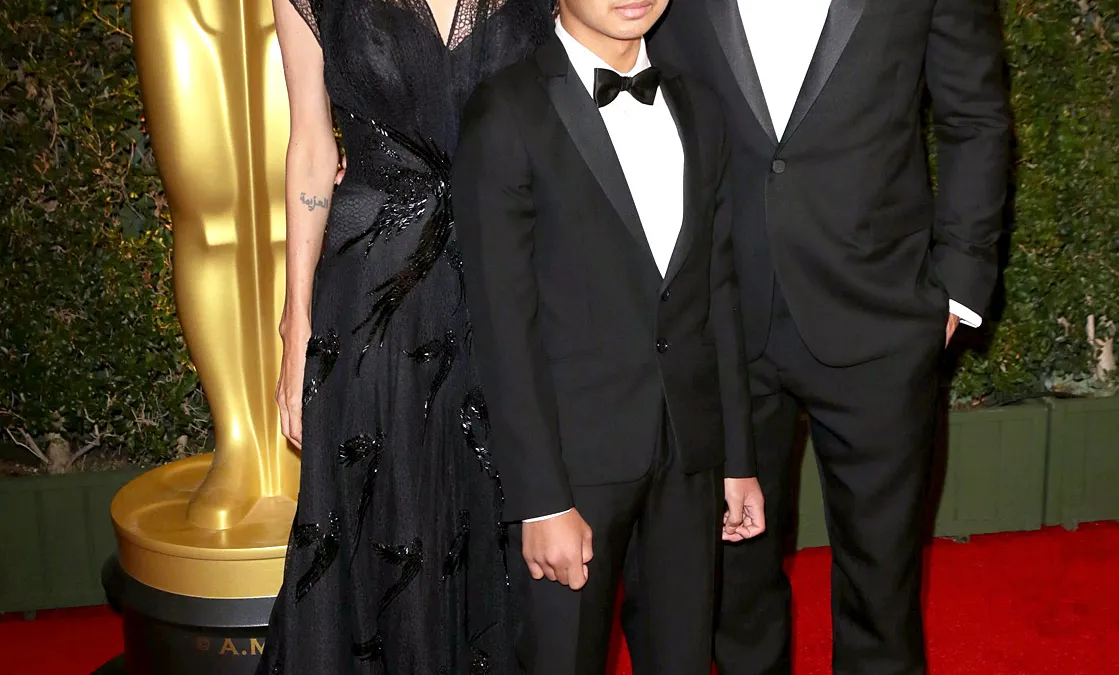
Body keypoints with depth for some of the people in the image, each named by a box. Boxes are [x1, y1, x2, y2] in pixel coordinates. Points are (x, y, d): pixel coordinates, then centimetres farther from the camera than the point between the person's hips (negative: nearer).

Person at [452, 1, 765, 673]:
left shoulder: (701, 110, 10)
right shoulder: (507, 112, -8)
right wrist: (541, 501, -14)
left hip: (690, 446, 5)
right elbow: (504, 322, -12)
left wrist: (739, 459, 10)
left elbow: (719, 292, 11)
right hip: (574, 453, -5)